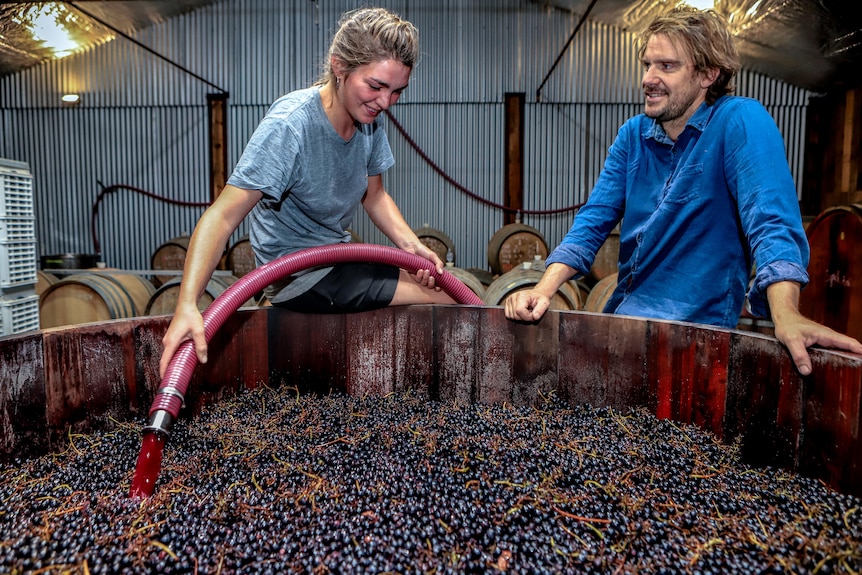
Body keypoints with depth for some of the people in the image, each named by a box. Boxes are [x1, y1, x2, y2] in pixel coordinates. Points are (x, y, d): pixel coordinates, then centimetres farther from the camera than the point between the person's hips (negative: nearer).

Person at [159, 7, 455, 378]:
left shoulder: (368, 119, -4)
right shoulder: (290, 123, -26)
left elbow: (374, 195, 7)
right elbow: (222, 215, -32)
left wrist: (410, 244, -10)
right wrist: (187, 306, -43)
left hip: (337, 260, 8)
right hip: (300, 277, -8)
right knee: (446, 299, -8)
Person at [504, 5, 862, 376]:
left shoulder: (741, 123, -9)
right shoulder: (633, 135, 7)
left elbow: (770, 221, -21)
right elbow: (594, 221, 2)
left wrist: (786, 316, -37)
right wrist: (544, 290, -13)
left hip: (697, 325, -6)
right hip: (623, 314, 7)